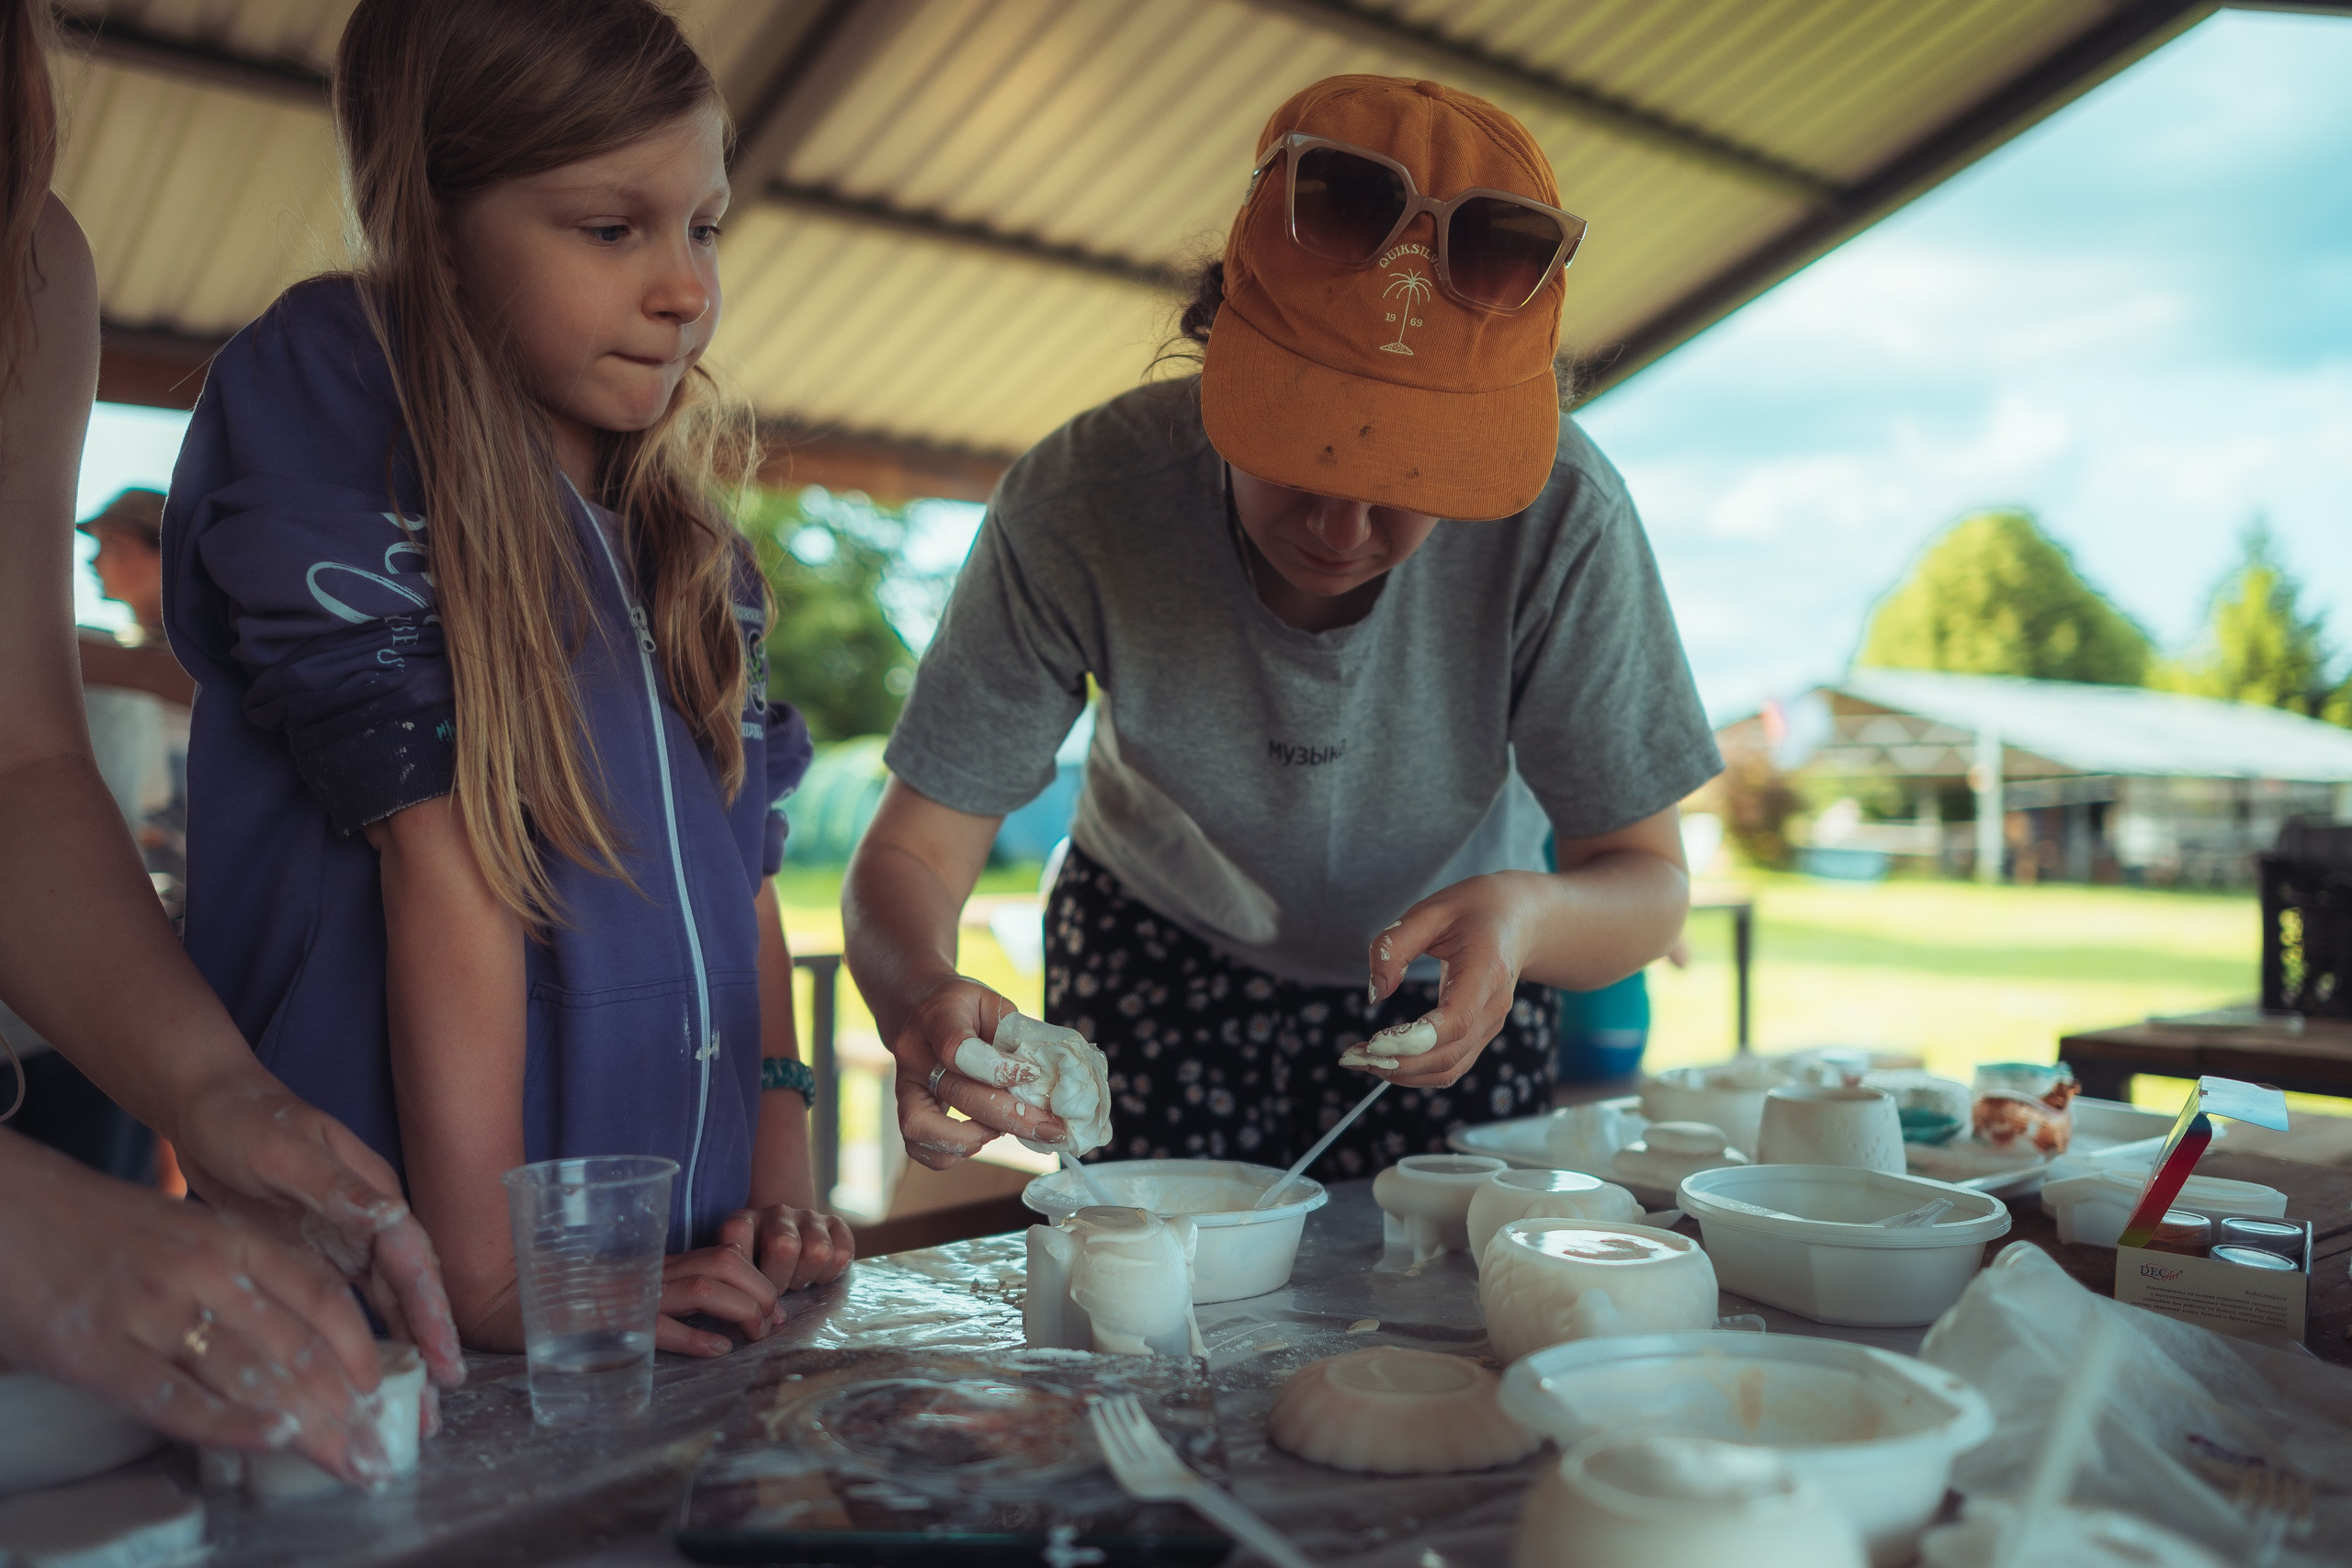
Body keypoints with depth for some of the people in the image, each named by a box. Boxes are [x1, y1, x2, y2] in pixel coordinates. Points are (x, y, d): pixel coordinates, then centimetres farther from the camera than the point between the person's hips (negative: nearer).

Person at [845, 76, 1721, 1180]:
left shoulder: (1562, 518, -31)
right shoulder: (1077, 503, -31)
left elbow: (1648, 885, -21)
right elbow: (913, 849, -26)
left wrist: (1532, 915, -44)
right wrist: (918, 988, -49)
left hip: (1450, 982, 1)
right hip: (1158, 966, 0)